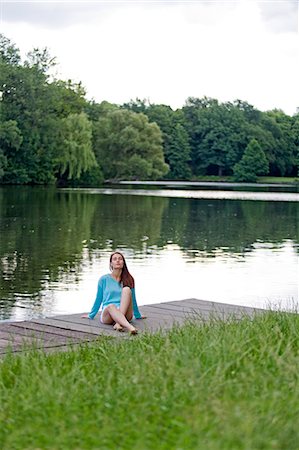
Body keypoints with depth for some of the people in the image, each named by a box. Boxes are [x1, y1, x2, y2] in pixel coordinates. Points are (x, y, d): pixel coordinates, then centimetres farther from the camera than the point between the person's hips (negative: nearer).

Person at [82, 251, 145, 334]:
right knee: (111, 306, -38)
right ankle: (129, 327, -63)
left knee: (127, 289, -25)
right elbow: (98, 299, 21)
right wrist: (91, 315, 28)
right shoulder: (104, 279, 10)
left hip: (125, 313, 1)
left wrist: (138, 315, 31)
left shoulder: (128, 279, 13)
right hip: (107, 313, -1)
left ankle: (118, 323, -41)